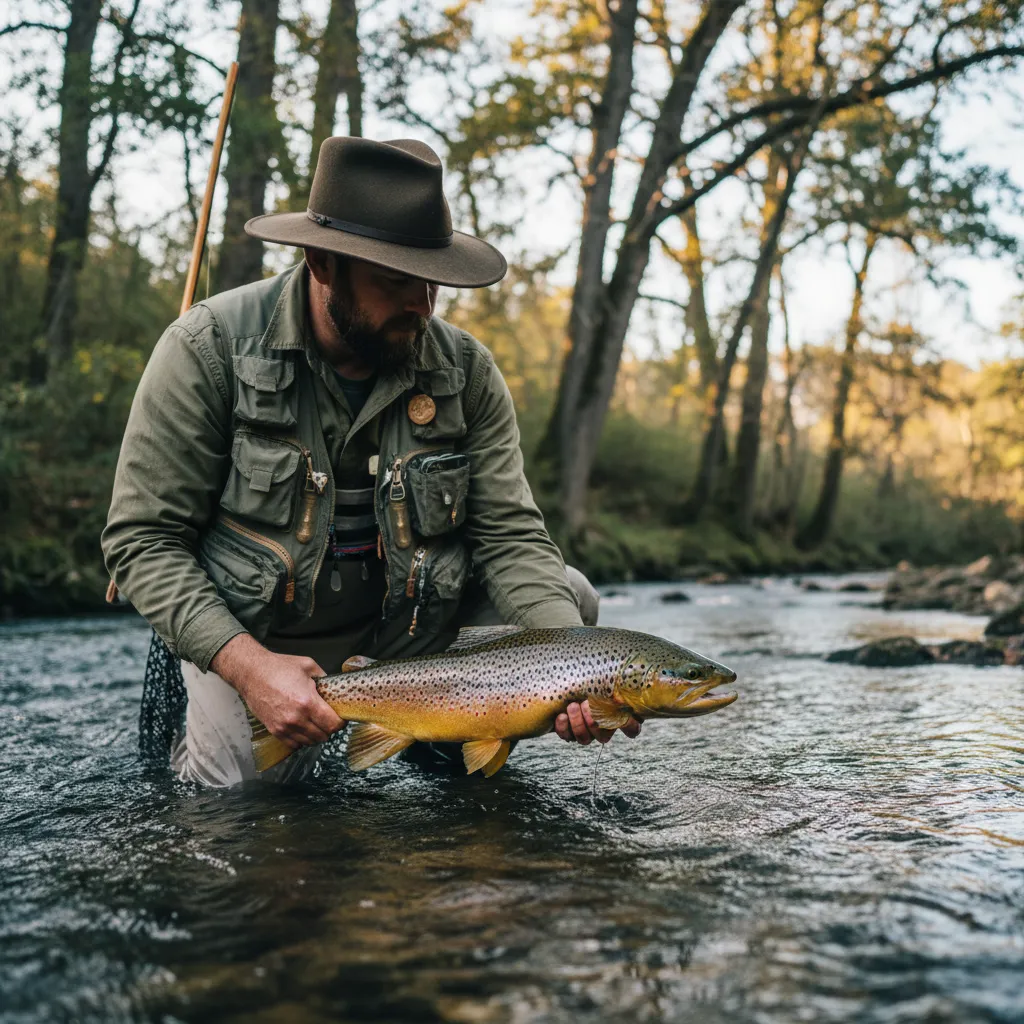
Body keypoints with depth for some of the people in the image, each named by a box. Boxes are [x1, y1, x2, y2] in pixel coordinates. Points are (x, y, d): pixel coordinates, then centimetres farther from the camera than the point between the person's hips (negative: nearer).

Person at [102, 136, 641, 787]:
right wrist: (247, 663, -29)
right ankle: (198, 742, 24)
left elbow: (511, 535, -11)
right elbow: (143, 538, -16)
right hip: (245, 637, -2)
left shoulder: (467, 371, -9)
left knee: (567, 599, -11)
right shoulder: (210, 348, -17)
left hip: (408, 631, 3)